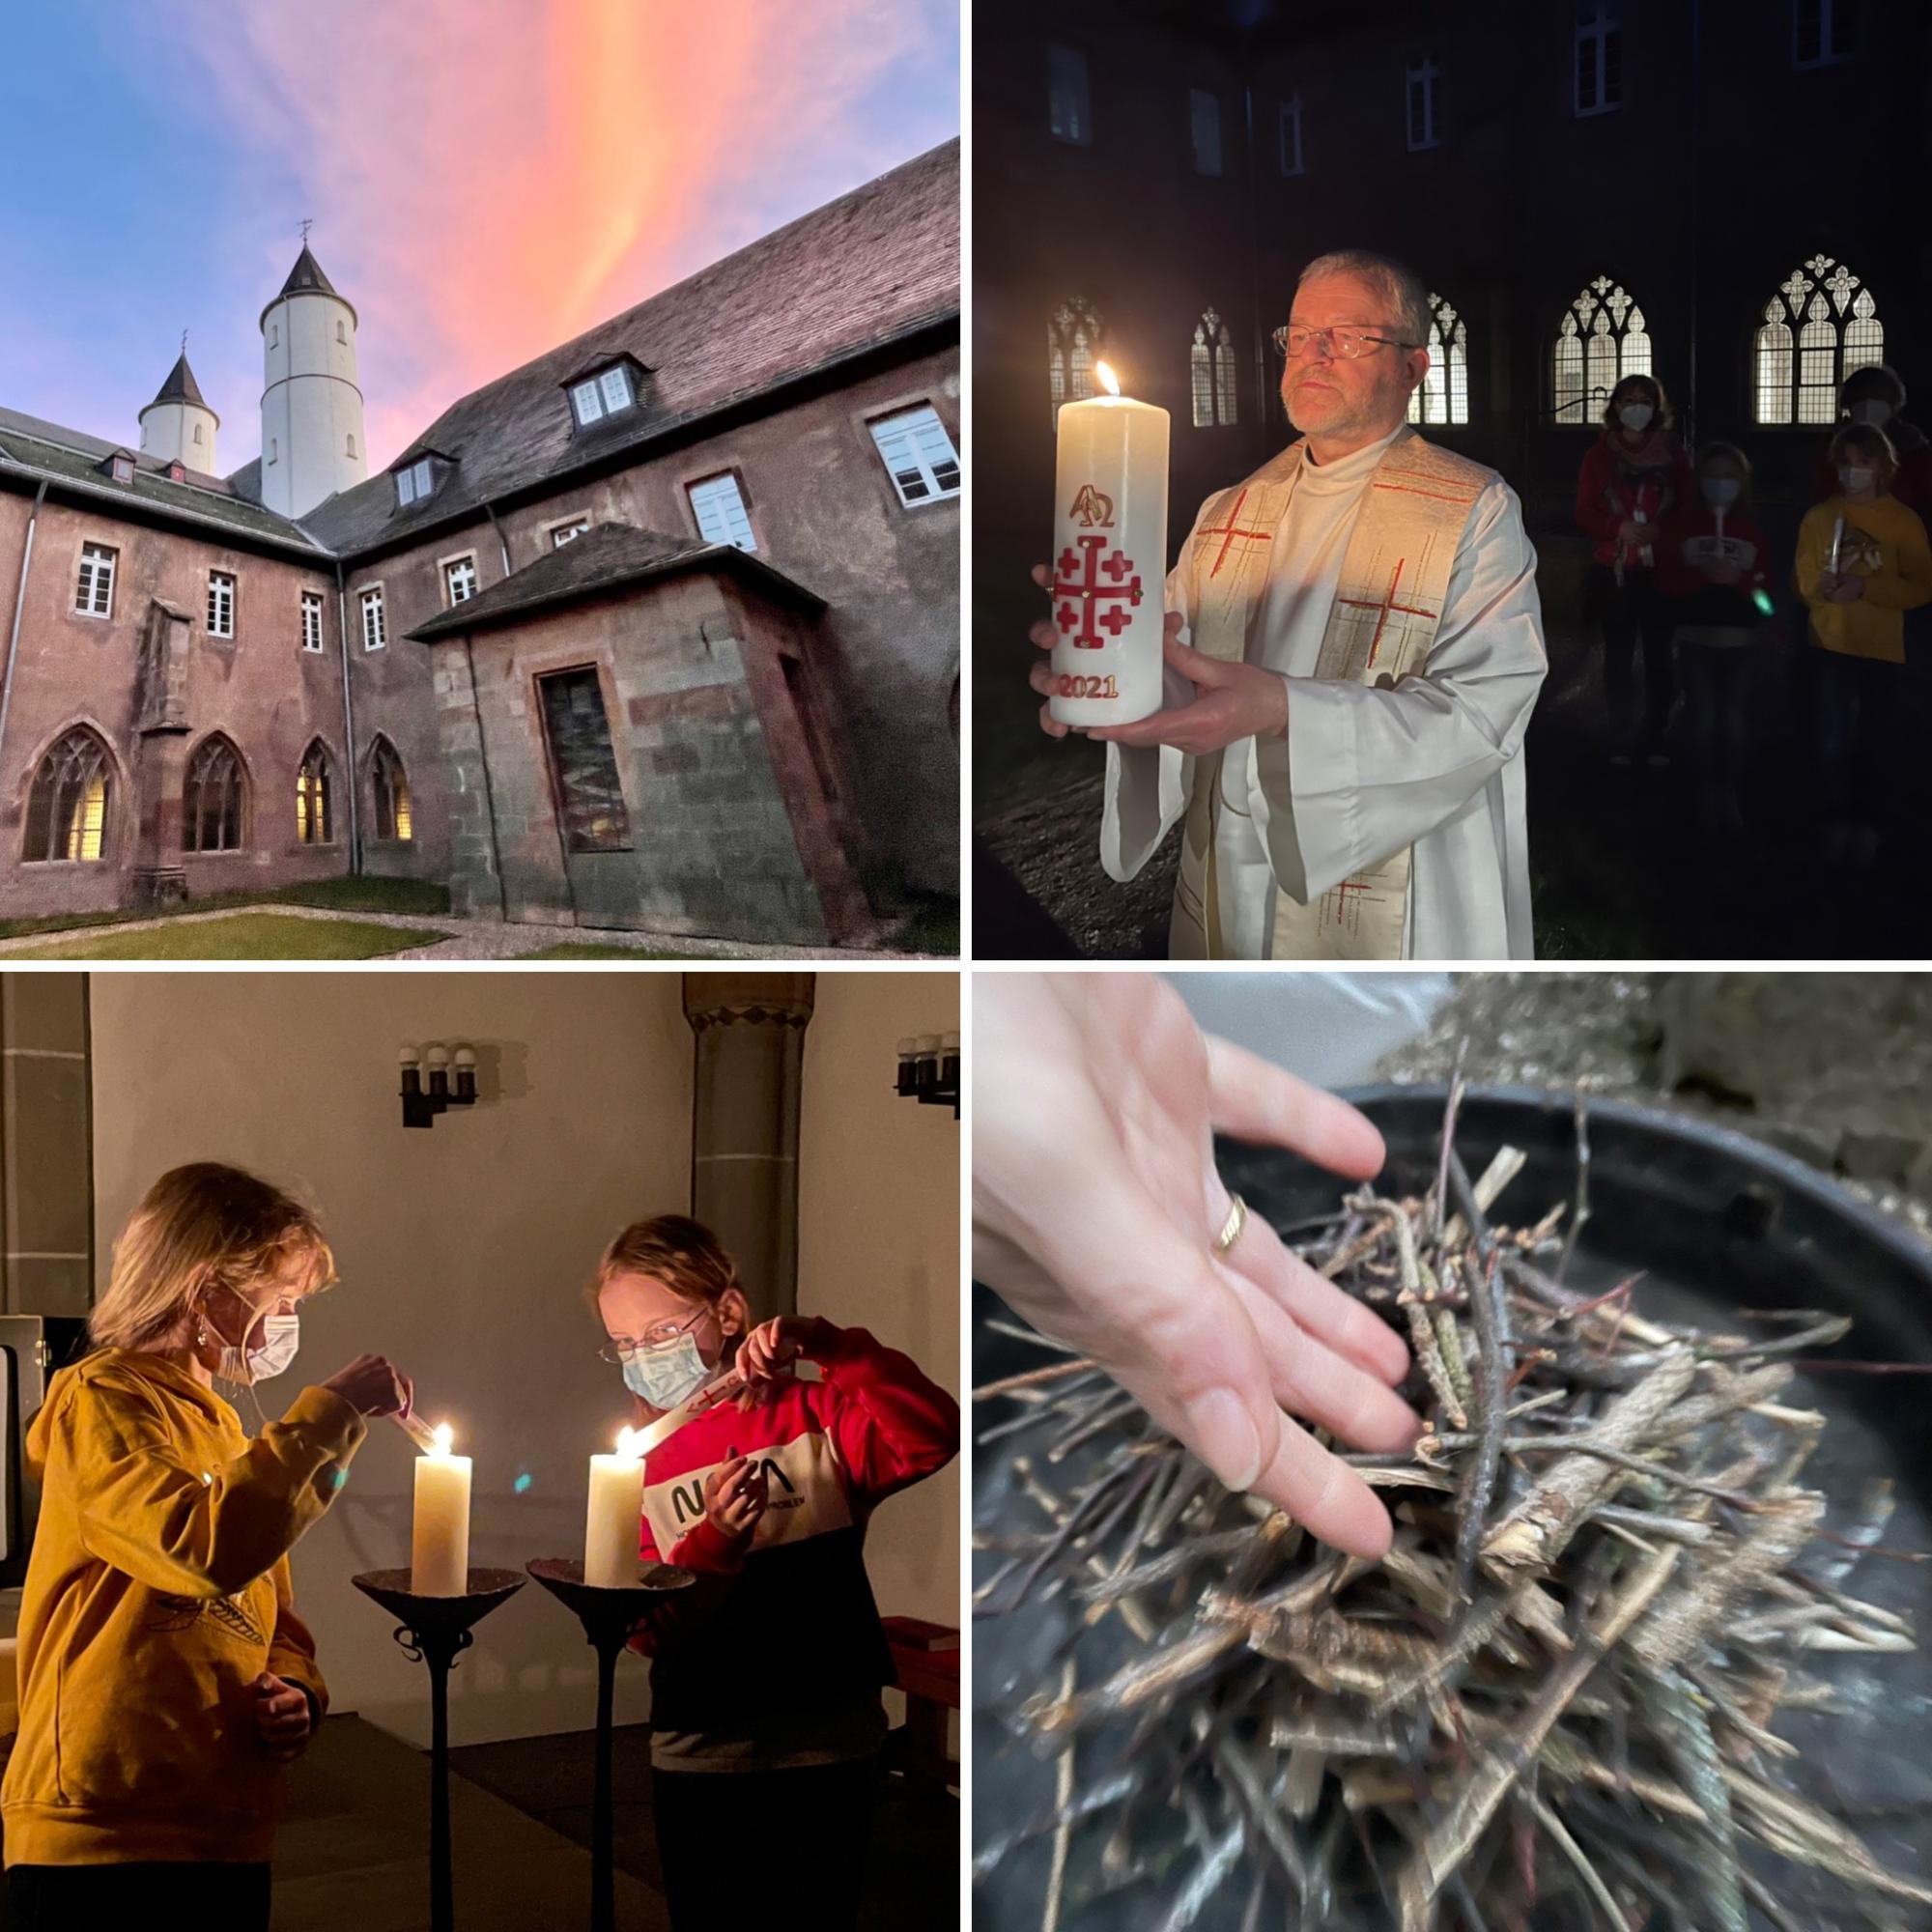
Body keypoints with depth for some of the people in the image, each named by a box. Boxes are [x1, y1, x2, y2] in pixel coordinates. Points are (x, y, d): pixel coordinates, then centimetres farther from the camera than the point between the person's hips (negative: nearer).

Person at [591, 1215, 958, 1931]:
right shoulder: (637, 1463, 0)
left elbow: (933, 1437, -22)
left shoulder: (817, 1417, -4)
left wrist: (827, 1347, -29)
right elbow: (651, 1631, -6)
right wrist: (712, 1542, -23)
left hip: (831, 1741, -1)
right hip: (699, 1752, 1)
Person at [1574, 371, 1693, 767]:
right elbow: (1585, 511, 3)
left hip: (1661, 569, 0)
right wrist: (1619, 527, -15)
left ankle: (1653, 740, 6)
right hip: (1614, 570, 0)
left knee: (1659, 655, -2)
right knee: (1618, 656, 1)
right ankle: (1622, 740, 9)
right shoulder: (1601, 454, 5)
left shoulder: (1673, 453, 4)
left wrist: (1660, 530, -14)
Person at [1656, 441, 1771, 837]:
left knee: (1733, 721, -2)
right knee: (1703, 719, -4)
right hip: (1696, 635, -1)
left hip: (1740, 637, 1)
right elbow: (1666, 579, -3)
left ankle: (1731, 796, 7)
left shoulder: (1753, 526, 8)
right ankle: (1707, 796, 6)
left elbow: (1768, 581, 4)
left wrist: (1739, 579, -16)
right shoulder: (1682, 522, 3)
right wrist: (1702, 576, -18)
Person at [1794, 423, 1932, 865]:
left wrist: (1865, 588, -19)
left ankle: (1868, 824, 13)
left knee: (1878, 743, 2)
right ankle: (1837, 822, 9)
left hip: (1884, 649, -1)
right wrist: (1818, 588, -18)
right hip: (1832, 646, 1)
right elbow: (1802, 579, 5)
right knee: (1834, 739, -3)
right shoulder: (1819, 516, 4)